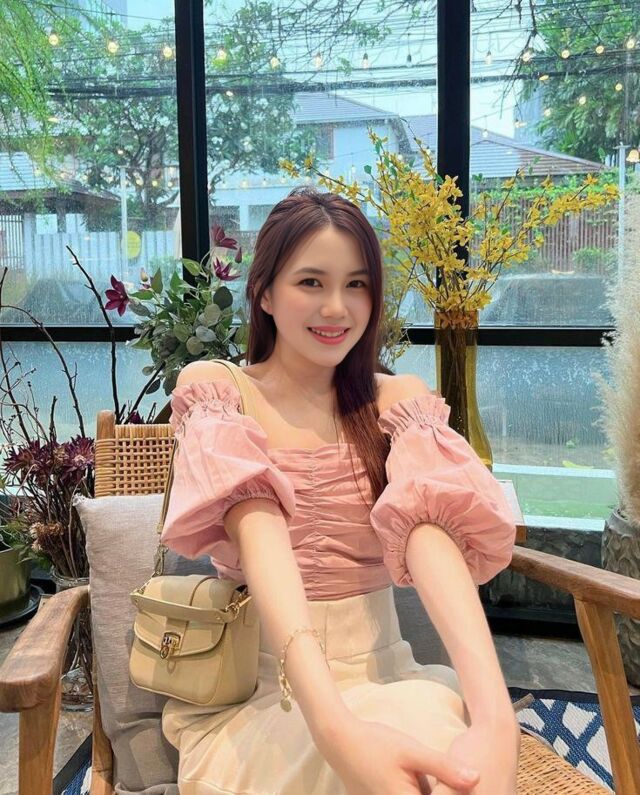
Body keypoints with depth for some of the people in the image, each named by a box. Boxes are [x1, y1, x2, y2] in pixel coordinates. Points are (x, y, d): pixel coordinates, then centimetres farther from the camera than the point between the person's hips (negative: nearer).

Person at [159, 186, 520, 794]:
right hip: (256, 690, -2)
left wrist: (494, 720, -35)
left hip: (384, 674, 3)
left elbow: (430, 531, -17)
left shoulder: (400, 400, 3)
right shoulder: (213, 390, -3)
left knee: (450, 719, -31)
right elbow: (257, 528, -22)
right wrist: (334, 726, -38)